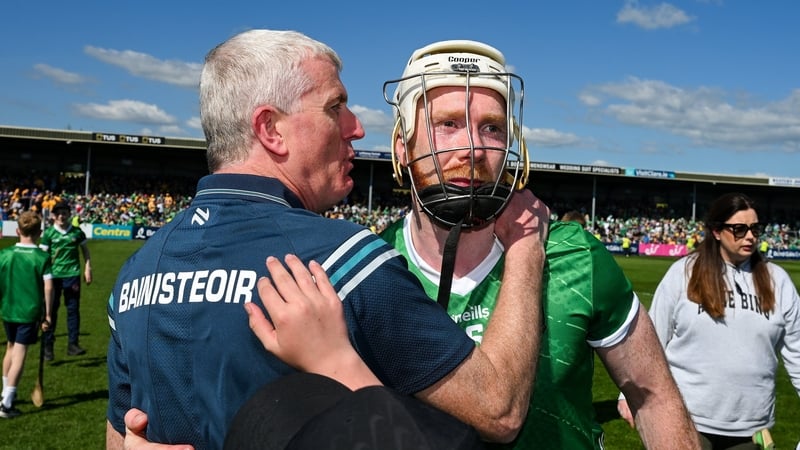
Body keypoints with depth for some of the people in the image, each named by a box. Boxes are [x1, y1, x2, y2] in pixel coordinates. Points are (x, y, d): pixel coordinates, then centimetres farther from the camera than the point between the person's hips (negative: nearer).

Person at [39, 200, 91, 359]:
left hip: (72, 275, 1)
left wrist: (88, 269, 8)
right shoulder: (48, 233, -1)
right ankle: (48, 346, 14)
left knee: (73, 309, 3)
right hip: (53, 276, -1)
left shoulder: (77, 232, 4)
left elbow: (85, 250, 15)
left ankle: (73, 344, 9)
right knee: (51, 310, 5)